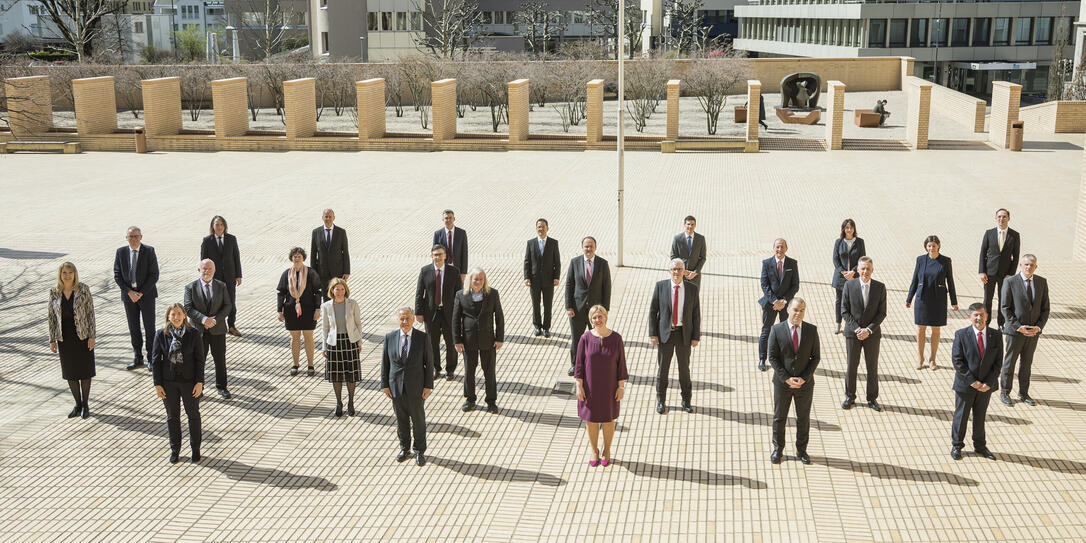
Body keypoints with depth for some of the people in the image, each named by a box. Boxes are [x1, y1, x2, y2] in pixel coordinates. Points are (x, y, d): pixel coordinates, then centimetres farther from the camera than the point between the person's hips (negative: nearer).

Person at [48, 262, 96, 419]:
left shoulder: (83, 289, -9)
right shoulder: (54, 293, -1)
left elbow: (90, 312, -7)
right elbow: (52, 317, 4)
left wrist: (92, 336, -10)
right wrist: (52, 340, 1)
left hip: (83, 336, -3)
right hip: (64, 338, 3)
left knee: (85, 371, 6)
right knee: (70, 372, 10)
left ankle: (85, 404, 19)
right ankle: (78, 405, 23)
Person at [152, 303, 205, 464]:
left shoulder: (194, 334, -11)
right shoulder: (161, 335, -9)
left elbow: (199, 359, -7)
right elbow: (156, 360, -4)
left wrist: (199, 382, -11)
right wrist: (157, 384, -5)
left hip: (189, 381, -1)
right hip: (168, 382, 1)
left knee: (193, 414, 13)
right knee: (172, 416, 14)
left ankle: (195, 448, 30)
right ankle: (175, 449, 31)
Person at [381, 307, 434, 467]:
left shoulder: (423, 337, -8)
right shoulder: (390, 337, -2)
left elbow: (429, 362, -5)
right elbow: (385, 363, 4)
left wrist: (428, 386, -8)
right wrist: (385, 385, 0)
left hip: (416, 387, -2)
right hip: (396, 387, 2)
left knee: (418, 419, 8)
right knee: (401, 419, 14)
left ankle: (419, 451, 23)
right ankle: (405, 449, 31)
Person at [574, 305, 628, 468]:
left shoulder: (616, 338, -11)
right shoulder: (585, 338, -11)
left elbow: (621, 363, -5)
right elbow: (579, 363, -6)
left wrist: (621, 386, -6)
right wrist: (579, 385, -8)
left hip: (609, 386, 0)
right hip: (590, 386, 0)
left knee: (608, 419, 14)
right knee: (591, 419, 11)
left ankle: (607, 451, 34)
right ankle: (594, 451, 31)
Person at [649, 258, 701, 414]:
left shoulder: (692, 288, -3)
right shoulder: (660, 286, -5)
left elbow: (696, 314, 0)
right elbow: (653, 311, -1)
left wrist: (696, 337, -4)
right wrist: (652, 334, -7)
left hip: (684, 334, 1)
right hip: (665, 333, 0)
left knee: (684, 367, 10)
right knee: (662, 367, 7)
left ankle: (686, 401, 25)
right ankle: (661, 401, 22)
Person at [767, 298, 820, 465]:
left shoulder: (812, 330, -5)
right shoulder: (777, 330, -9)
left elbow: (816, 357, -2)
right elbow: (773, 357, -7)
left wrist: (804, 378, -13)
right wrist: (786, 378, -14)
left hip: (805, 383, 1)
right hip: (782, 382, -1)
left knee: (803, 418, 13)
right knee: (779, 417, 11)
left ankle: (801, 450, 29)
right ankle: (777, 449, 28)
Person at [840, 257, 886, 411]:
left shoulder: (880, 287, -4)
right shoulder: (849, 285, -5)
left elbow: (882, 313, -3)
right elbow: (844, 310, -4)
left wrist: (869, 329, -14)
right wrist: (857, 328, -13)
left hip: (872, 333, 0)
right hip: (852, 333, 0)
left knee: (872, 367, 8)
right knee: (851, 366, 7)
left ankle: (872, 399, 20)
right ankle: (850, 397, 21)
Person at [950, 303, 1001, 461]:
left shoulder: (996, 336, -2)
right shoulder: (961, 335, -10)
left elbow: (998, 362, -1)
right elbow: (957, 361, -11)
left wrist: (989, 383, -11)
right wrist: (972, 381, -16)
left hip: (986, 386, 2)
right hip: (965, 385, -2)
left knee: (980, 416, 15)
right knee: (961, 415, 9)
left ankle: (980, 445, 31)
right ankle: (956, 445, 24)